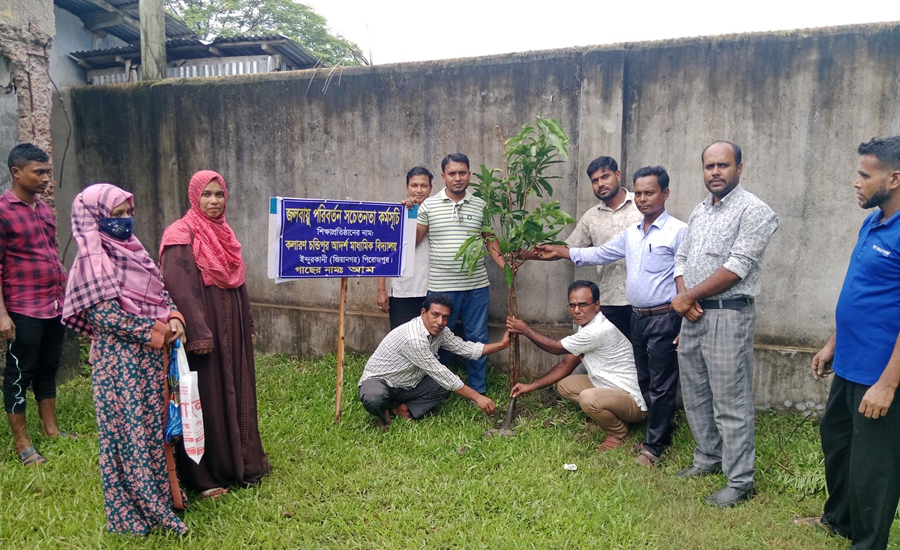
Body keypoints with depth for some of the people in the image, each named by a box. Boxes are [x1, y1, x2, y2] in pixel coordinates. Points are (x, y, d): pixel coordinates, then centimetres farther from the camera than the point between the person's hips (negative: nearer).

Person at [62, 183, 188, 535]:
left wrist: (174, 318, -6)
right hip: (119, 357, -7)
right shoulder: (93, 260, -12)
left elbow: (159, 293, 14)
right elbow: (104, 315, -19)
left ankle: (160, 491, 30)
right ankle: (134, 510, 15)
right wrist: (155, 332, -16)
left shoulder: (133, 250, 11)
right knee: (129, 428, 2)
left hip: (150, 354, 7)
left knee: (153, 423, 15)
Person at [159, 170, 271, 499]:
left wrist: (248, 326, 16)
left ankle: (240, 464, 29)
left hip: (231, 329, 8)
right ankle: (203, 477, 14)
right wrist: (198, 334, -24)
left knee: (236, 395, 14)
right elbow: (180, 289, -19)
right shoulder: (182, 235, -11)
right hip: (203, 330, -8)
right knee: (205, 400, 0)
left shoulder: (224, 233, 13)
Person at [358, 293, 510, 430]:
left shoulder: (439, 330, -6)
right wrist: (477, 397, -27)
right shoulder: (413, 338, -33)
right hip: (379, 381, -8)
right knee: (374, 398, -41)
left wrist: (502, 344, -7)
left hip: (408, 385, 8)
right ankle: (383, 413, -6)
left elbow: (465, 348, 2)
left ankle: (404, 409, -7)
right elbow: (440, 374, -30)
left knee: (448, 383, -9)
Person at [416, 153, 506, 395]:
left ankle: (478, 391, 23)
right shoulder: (429, 205, 2)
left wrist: (505, 265, -2)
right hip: (441, 287, -1)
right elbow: (413, 241, 2)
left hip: (476, 286, 2)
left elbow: (490, 240, 11)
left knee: (477, 339, 8)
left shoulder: (480, 206, 7)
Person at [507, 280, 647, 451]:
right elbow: (566, 364, 11)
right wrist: (531, 386, 9)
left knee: (589, 398, -36)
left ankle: (618, 433, -4)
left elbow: (556, 348, -14)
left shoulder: (600, 330, -28)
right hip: (611, 389, 10)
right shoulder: (586, 325, 4)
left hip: (635, 400, -10)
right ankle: (614, 418, 10)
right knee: (564, 385, 11)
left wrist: (526, 330, -2)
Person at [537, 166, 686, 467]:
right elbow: (601, 254, 21)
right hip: (637, 317, 8)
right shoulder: (631, 233, 12)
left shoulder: (678, 231, -10)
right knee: (644, 382, 16)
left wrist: (685, 327, -16)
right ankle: (662, 434, 31)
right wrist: (560, 252, 18)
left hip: (664, 318, -7)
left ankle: (655, 446, 13)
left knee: (660, 385, 2)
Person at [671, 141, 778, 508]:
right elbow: (681, 257, 15)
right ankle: (708, 457, 35)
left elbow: (736, 268, -18)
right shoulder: (700, 211, 15)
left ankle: (740, 481, 12)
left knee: (730, 403, -1)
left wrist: (689, 297, -12)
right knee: (694, 394, 17)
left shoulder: (753, 211, -10)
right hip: (693, 313, 8)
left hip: (728, 315, -8)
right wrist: (683, 296, -4)